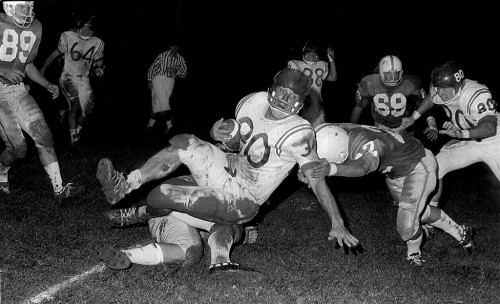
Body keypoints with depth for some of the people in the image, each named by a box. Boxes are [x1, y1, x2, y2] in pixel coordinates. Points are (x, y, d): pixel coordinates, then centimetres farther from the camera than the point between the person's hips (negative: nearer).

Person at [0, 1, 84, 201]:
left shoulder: (35, 28, 8)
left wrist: (48, 85, 6)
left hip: (17, 90, 6)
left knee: (44, 136, -5)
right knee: (18, 147, -7)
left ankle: (59, 188, -1)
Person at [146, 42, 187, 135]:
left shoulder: (180, 59, 4)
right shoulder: (162, 56, -4)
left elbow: (184, 72, 3)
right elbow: (152, 67, 2)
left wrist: (176, 71, -16)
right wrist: (149, 80, -1)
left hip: (170, 81, 4)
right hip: (159, 79, -4)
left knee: (158, 103, 6)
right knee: (163, 101, -16)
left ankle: (150, 125, 16)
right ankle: (169, 126, -22)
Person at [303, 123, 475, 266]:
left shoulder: (367, 145, -45)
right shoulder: (339, 133, -22)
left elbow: (363, 167, -67)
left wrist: (332, 169, -82)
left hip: (419, 166, -9)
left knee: (407, 224, -17)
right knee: (420, 211, 24)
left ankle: (414, 253, 16)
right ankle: (460, 233, 46)